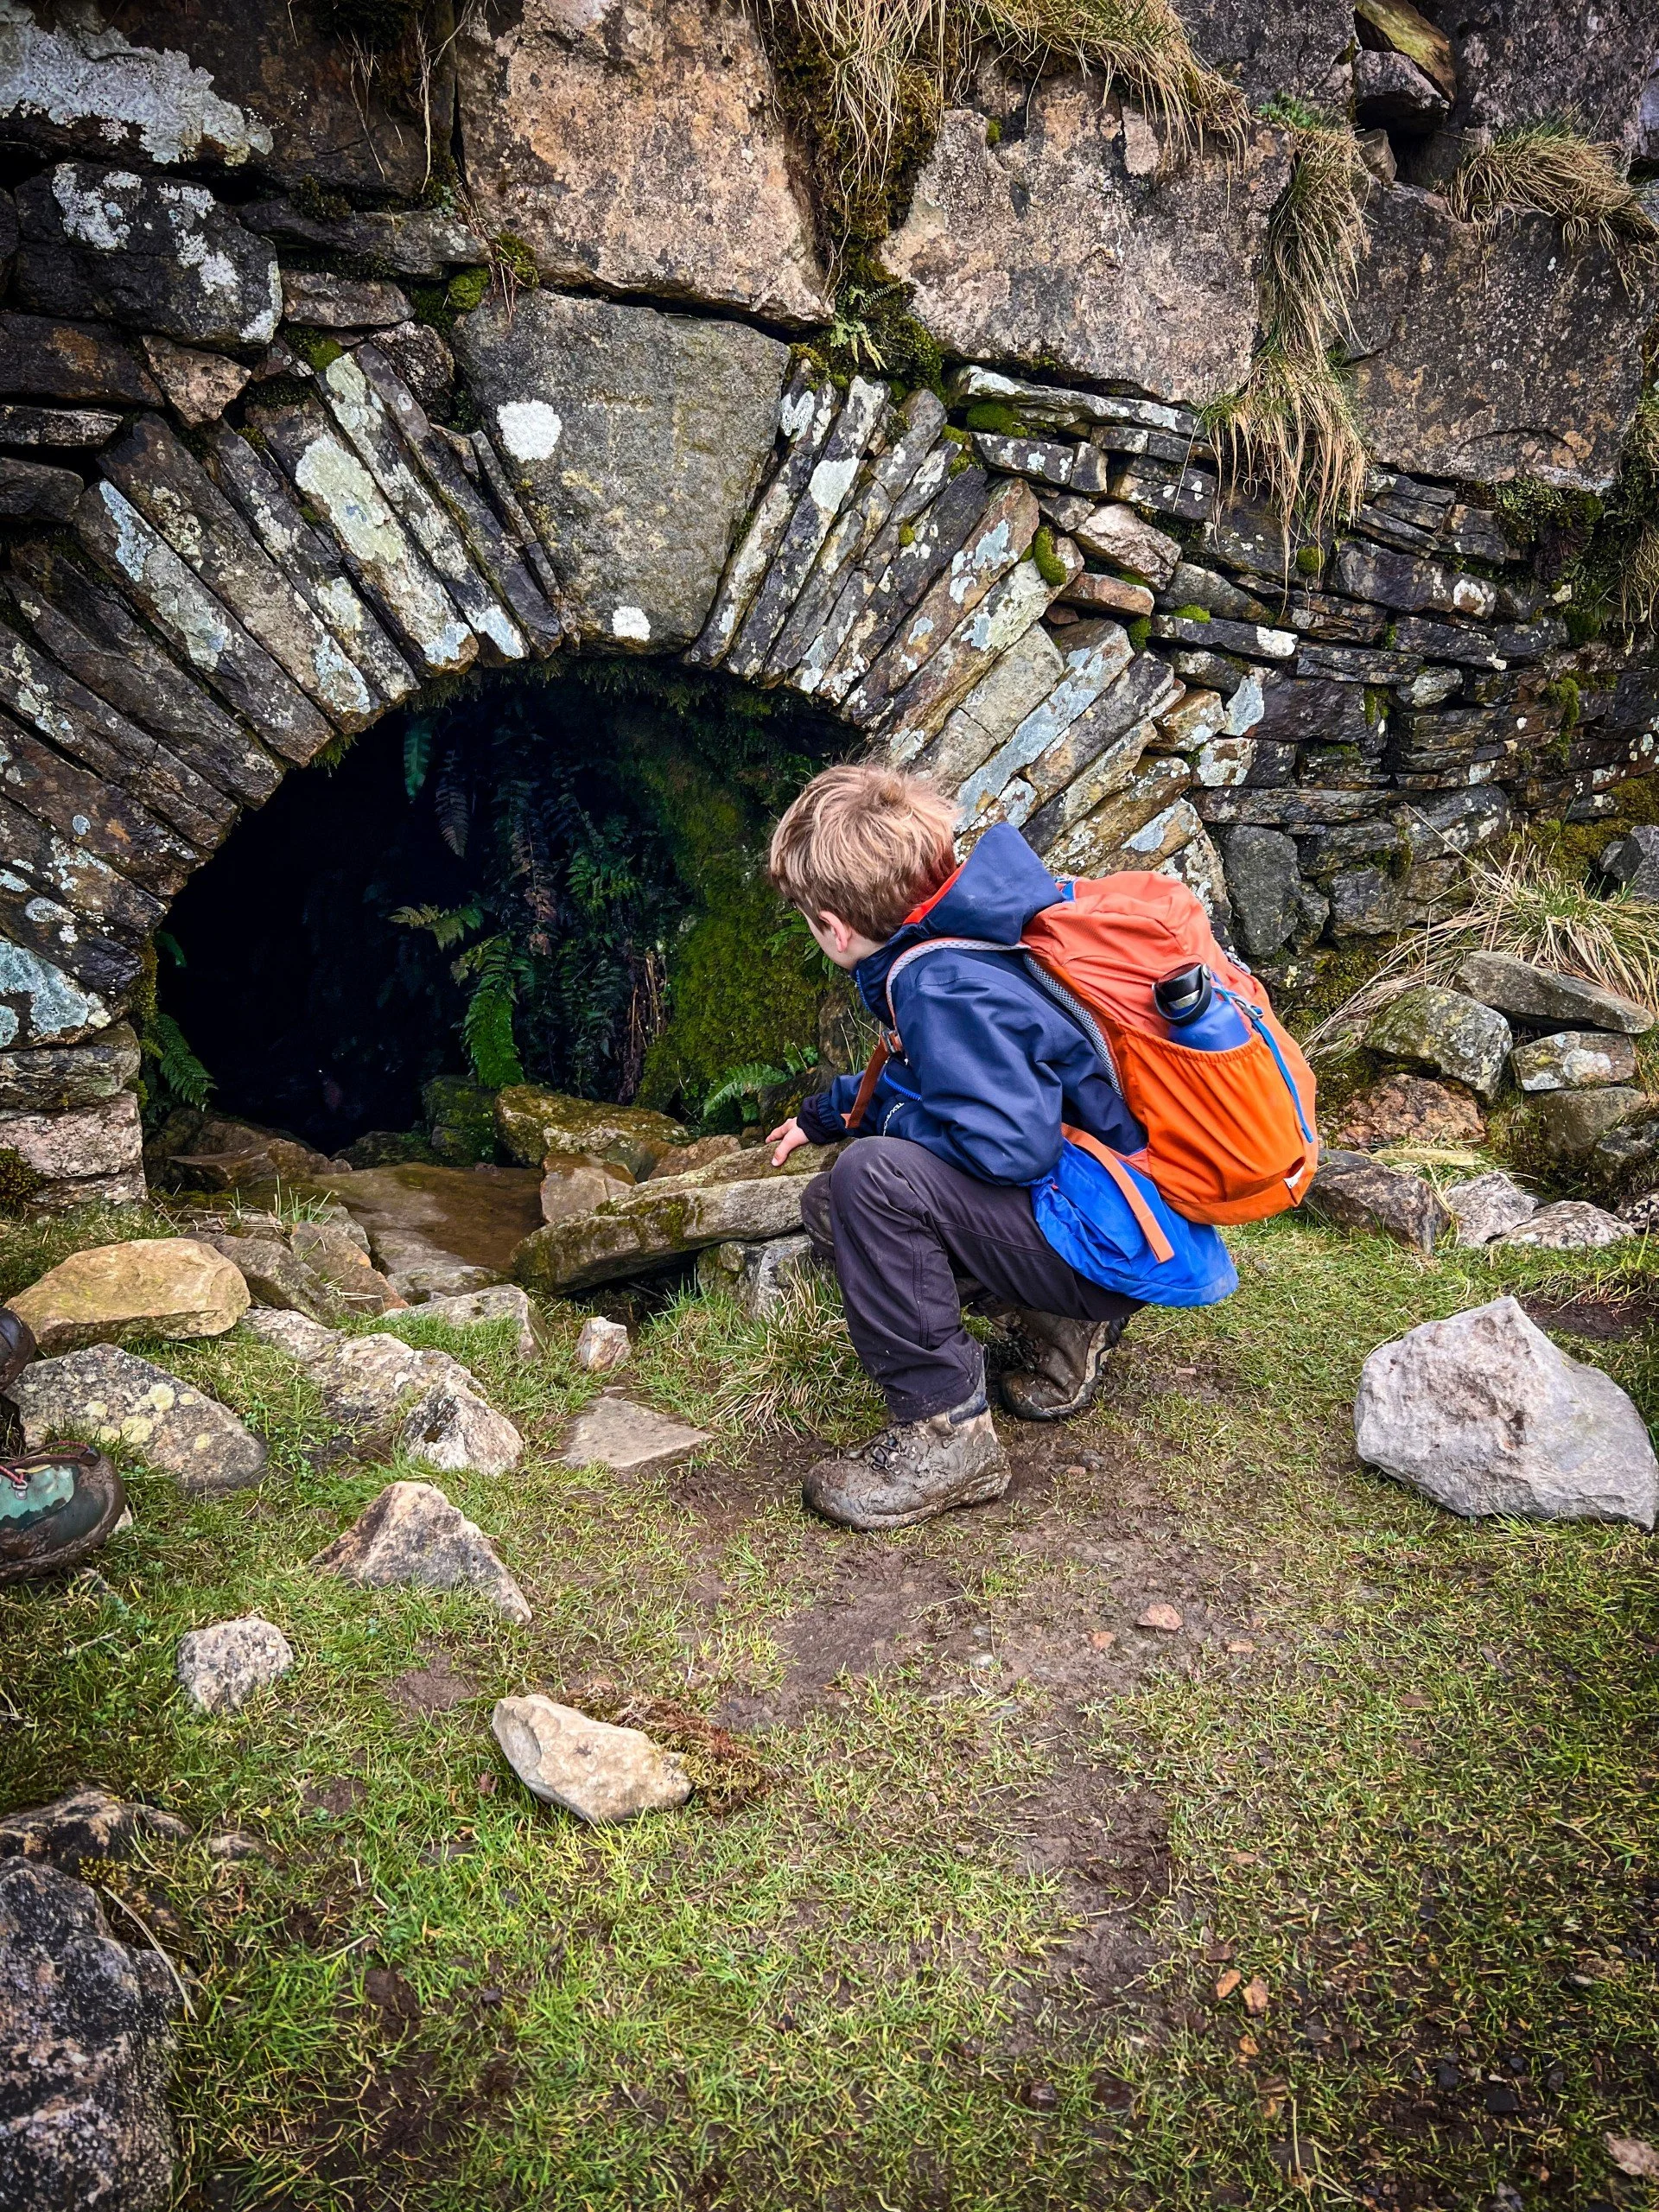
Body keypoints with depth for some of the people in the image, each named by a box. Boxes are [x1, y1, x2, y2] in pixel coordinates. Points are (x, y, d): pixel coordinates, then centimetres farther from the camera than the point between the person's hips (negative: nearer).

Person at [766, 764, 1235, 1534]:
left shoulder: (942, 986, -24)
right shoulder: (954, 943, 7)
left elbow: (1007, 1145, -31)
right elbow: (934, 1078, 25)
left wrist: (895, 1118, -12)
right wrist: (826, 1113, 34)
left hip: (1119, 1244, -10)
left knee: (874, 1179, -29)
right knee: (832, 1209, 13)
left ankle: (945, 1435, -15)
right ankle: (1062, 1329, 14)